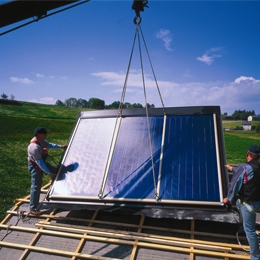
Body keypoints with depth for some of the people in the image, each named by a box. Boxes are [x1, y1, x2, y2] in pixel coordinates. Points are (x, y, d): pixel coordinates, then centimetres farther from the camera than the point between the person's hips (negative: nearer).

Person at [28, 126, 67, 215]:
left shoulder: (41, 140, -7)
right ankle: (33, 209, 5)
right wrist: (49, 173, -28)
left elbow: (49, 145, 16)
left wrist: (60, 146, 20)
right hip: (35, 166, -9)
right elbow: (39, 163, -32)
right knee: (36, 187, -5)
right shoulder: (34, 147, -35)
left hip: (41, 162, 10)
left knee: (56, 171, 17)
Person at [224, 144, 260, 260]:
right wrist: (232, 168, 40)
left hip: (249, 203, -9)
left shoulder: (244, 167, -21)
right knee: (239, 204, 34)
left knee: (250, 230, 1)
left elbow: (235, 184, -16)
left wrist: (229, 198, -3)